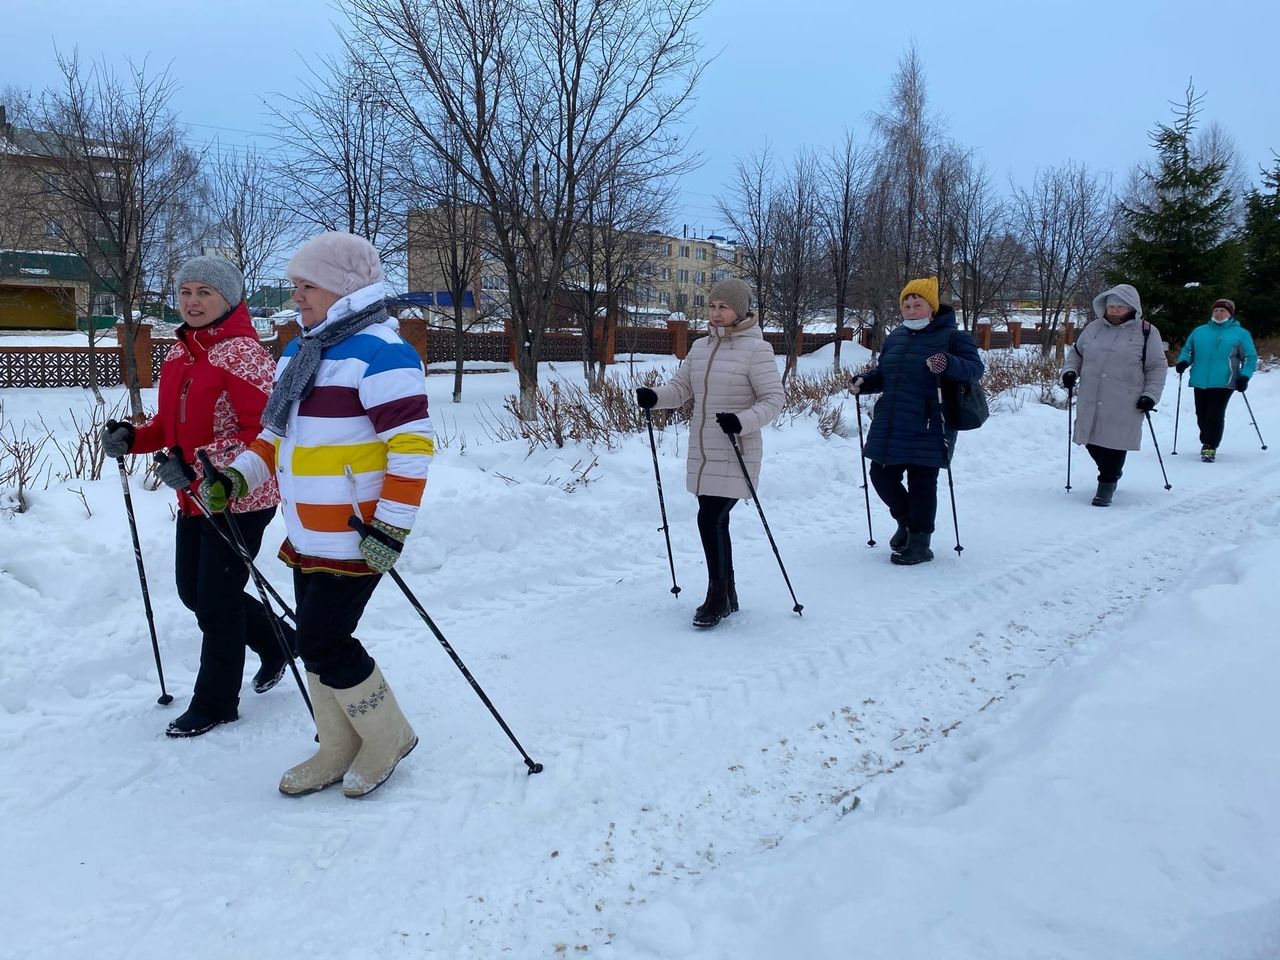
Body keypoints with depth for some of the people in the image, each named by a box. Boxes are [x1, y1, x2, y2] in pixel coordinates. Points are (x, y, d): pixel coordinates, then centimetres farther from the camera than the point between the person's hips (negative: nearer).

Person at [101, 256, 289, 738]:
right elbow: (171, 423, 18)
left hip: (240, 501, -9)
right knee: (193, 591, 19)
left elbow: (266, 431, -24)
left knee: (216, 602, 2)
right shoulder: (178, 353, 9)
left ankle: (214, 704, 23)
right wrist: (132, 438, -2)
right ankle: (275, 643, 41)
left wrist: (199, 465, -29)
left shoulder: (243, 353, -18)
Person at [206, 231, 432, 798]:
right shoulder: (300, 352, 15)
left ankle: (389, 737, 17)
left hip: (356, 538, -9)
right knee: (316, 641, 13)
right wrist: (238, 477, 8)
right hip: (306, 537, 9)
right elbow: (280, 433, 22)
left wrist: (392, 526, -23)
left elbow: (411, 443, -21)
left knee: (321, 643, -5)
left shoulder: (378, 351, -15)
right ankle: (339, 752, 29)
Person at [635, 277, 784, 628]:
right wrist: (654, 397, -10)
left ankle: (718, 597, 7)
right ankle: (727, 597, 27)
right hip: (702, 453, 7)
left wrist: (742, 422, -27)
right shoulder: (700, 347, 11)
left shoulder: (757, 349, -9)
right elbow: (680, 387, 10)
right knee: (714, 522, 13)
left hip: (736, 453, -7)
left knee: (710, 520, -10)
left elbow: (773, 400, -11)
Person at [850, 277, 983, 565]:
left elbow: (975, 368, -12)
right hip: (889, 427, 6)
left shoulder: (951, 336, -4)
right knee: (882, 476, 9)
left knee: (921, 484, -1)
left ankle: (919, 543, 14)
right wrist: (863, 382, 4)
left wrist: (948, 364, -31)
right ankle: (906, 520, 35)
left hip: (927, 430, -6)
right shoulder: (894, 338, 15)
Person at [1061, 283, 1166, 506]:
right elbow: (1076, 352, 23)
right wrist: (1070, 371, 4)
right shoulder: (1093, 328, 10)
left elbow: (1158, 367, 3)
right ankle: (1111, 473, 35)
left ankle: (1106, 486, 8)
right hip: (1090, 403, 4)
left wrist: (1151, 395, -7)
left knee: (1115, 443, -6)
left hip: (1124, 406, -4)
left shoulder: (1146, 332, 0)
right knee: (1092, 443, 9)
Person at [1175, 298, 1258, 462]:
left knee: (1215, 415, -13)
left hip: (1223, 383, -4)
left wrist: (1245, 376, -9)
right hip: (1200, 382, 4)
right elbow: (1187, 349, 20)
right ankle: (1207, 442, 29)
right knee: (1201, 416, 8)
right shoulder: (1199, 331, 14)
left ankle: (1210, 447, -5)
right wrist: (1183, 361, -2)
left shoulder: (1240, 334, 6)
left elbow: (1250, 357, 6)